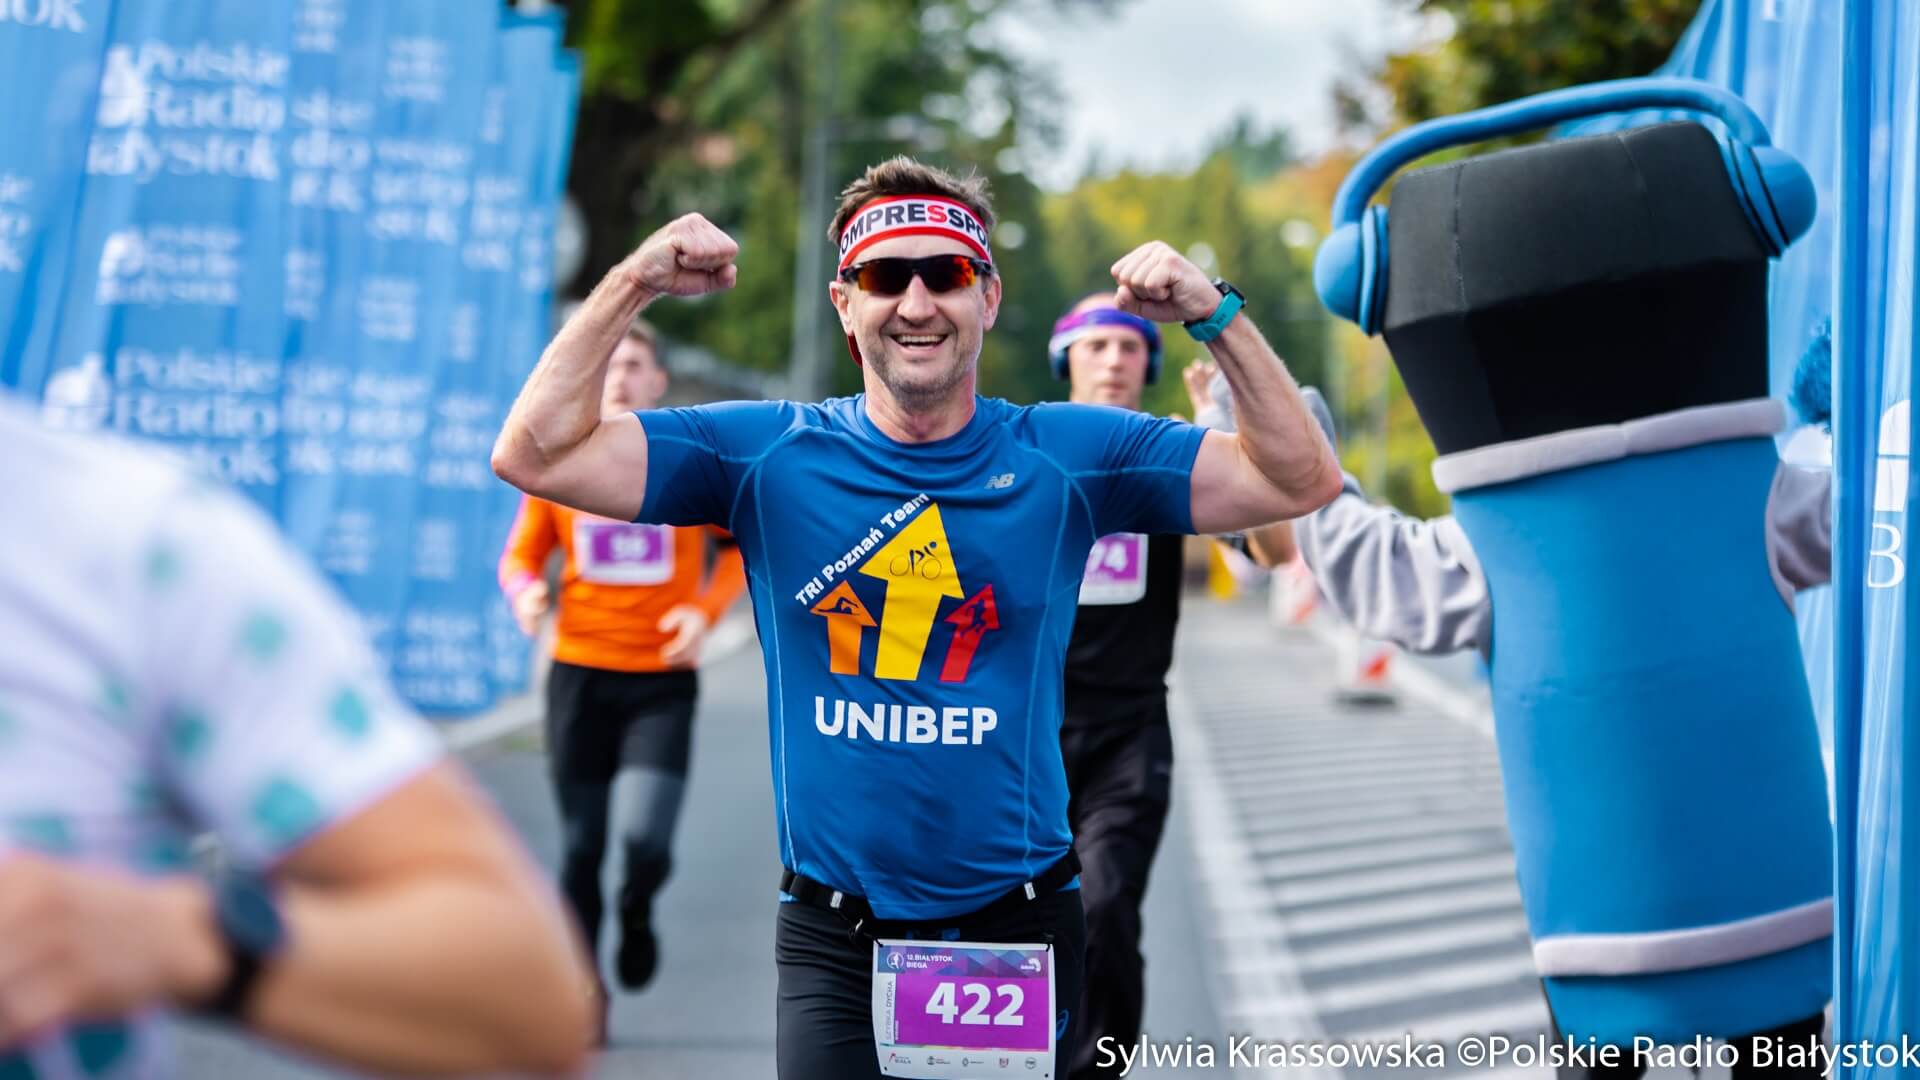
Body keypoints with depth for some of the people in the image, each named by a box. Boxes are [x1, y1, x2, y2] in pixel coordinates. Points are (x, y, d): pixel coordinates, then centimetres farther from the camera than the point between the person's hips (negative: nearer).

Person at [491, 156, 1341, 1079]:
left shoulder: (1066, 456, -1)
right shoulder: (768, 453, -2)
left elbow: (1298, 481, -3)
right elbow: (535, 456, -7)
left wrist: (1213, 314, -14)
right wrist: (635, 284, -15)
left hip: (1019, 924, 1)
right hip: (833, 934, -1)